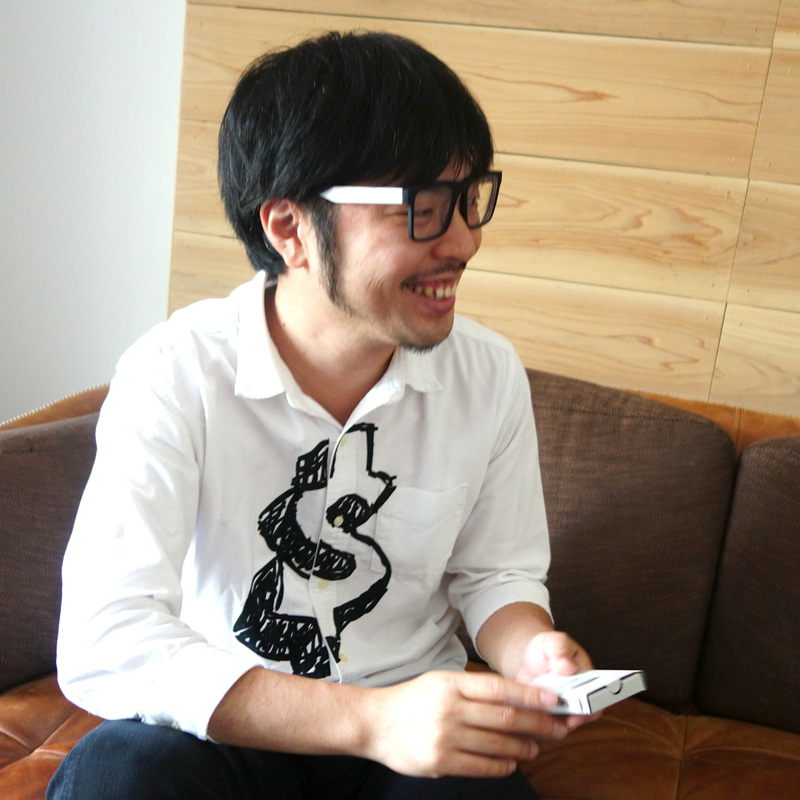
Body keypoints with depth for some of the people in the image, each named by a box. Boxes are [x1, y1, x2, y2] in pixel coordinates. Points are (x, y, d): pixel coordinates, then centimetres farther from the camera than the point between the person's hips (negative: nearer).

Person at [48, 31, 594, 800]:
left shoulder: (490, 375, -6)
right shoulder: (174, 374, -19)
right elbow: (103, 645, -28)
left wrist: (531, 654, -16)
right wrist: (370, 720, -36)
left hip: (414, 721, 3)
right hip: (220, 727, -2)